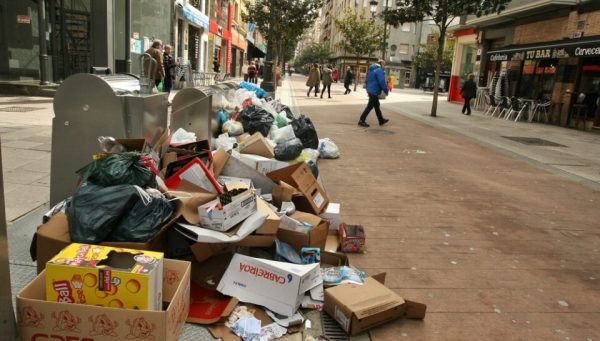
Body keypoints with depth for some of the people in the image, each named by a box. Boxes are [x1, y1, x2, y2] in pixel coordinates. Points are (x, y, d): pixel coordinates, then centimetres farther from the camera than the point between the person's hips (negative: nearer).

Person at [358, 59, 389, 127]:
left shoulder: (371, 69, 14)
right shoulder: (379, 70, -15)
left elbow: (367, 80, 21)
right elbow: (382, 82, -19)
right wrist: (386, 91, -10)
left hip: (370, 90, 10)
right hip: (374, 91, -10)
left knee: (377, 105, 18)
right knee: (370, 106, -5)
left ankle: (381, 120, 28)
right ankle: (361, 121, -5)